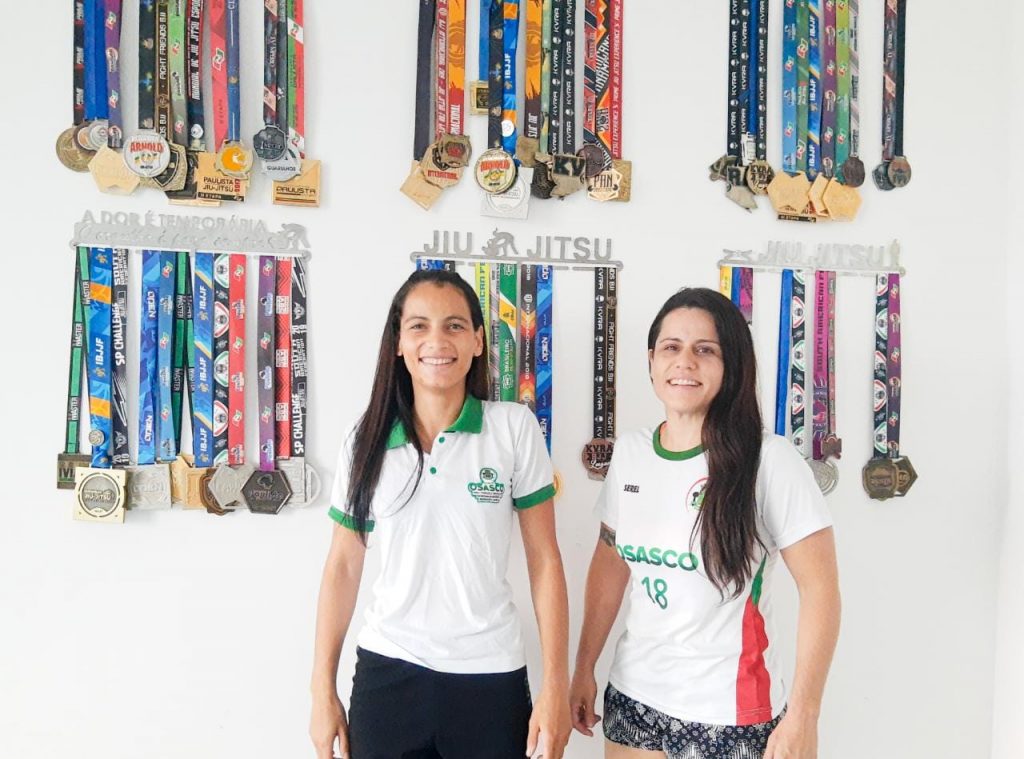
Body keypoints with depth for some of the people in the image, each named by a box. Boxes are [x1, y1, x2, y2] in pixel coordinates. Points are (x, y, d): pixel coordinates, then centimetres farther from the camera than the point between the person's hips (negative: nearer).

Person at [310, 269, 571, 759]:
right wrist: (323, 690, 6)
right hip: (386, 672, 2)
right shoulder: (366, 440, -1)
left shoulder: (515, 428, -6)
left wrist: (555, 686, -6)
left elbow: (544, 561, -4)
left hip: (490, 675, -1)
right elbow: (343, 566, 5)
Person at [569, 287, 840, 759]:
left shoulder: (769, 460, -16)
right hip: (632, 699, 5)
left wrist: (803, 717, -16)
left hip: (729, 714, -5)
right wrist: (584, 668, 10)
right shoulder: (629, 451, 0)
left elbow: (820, 588, -14)